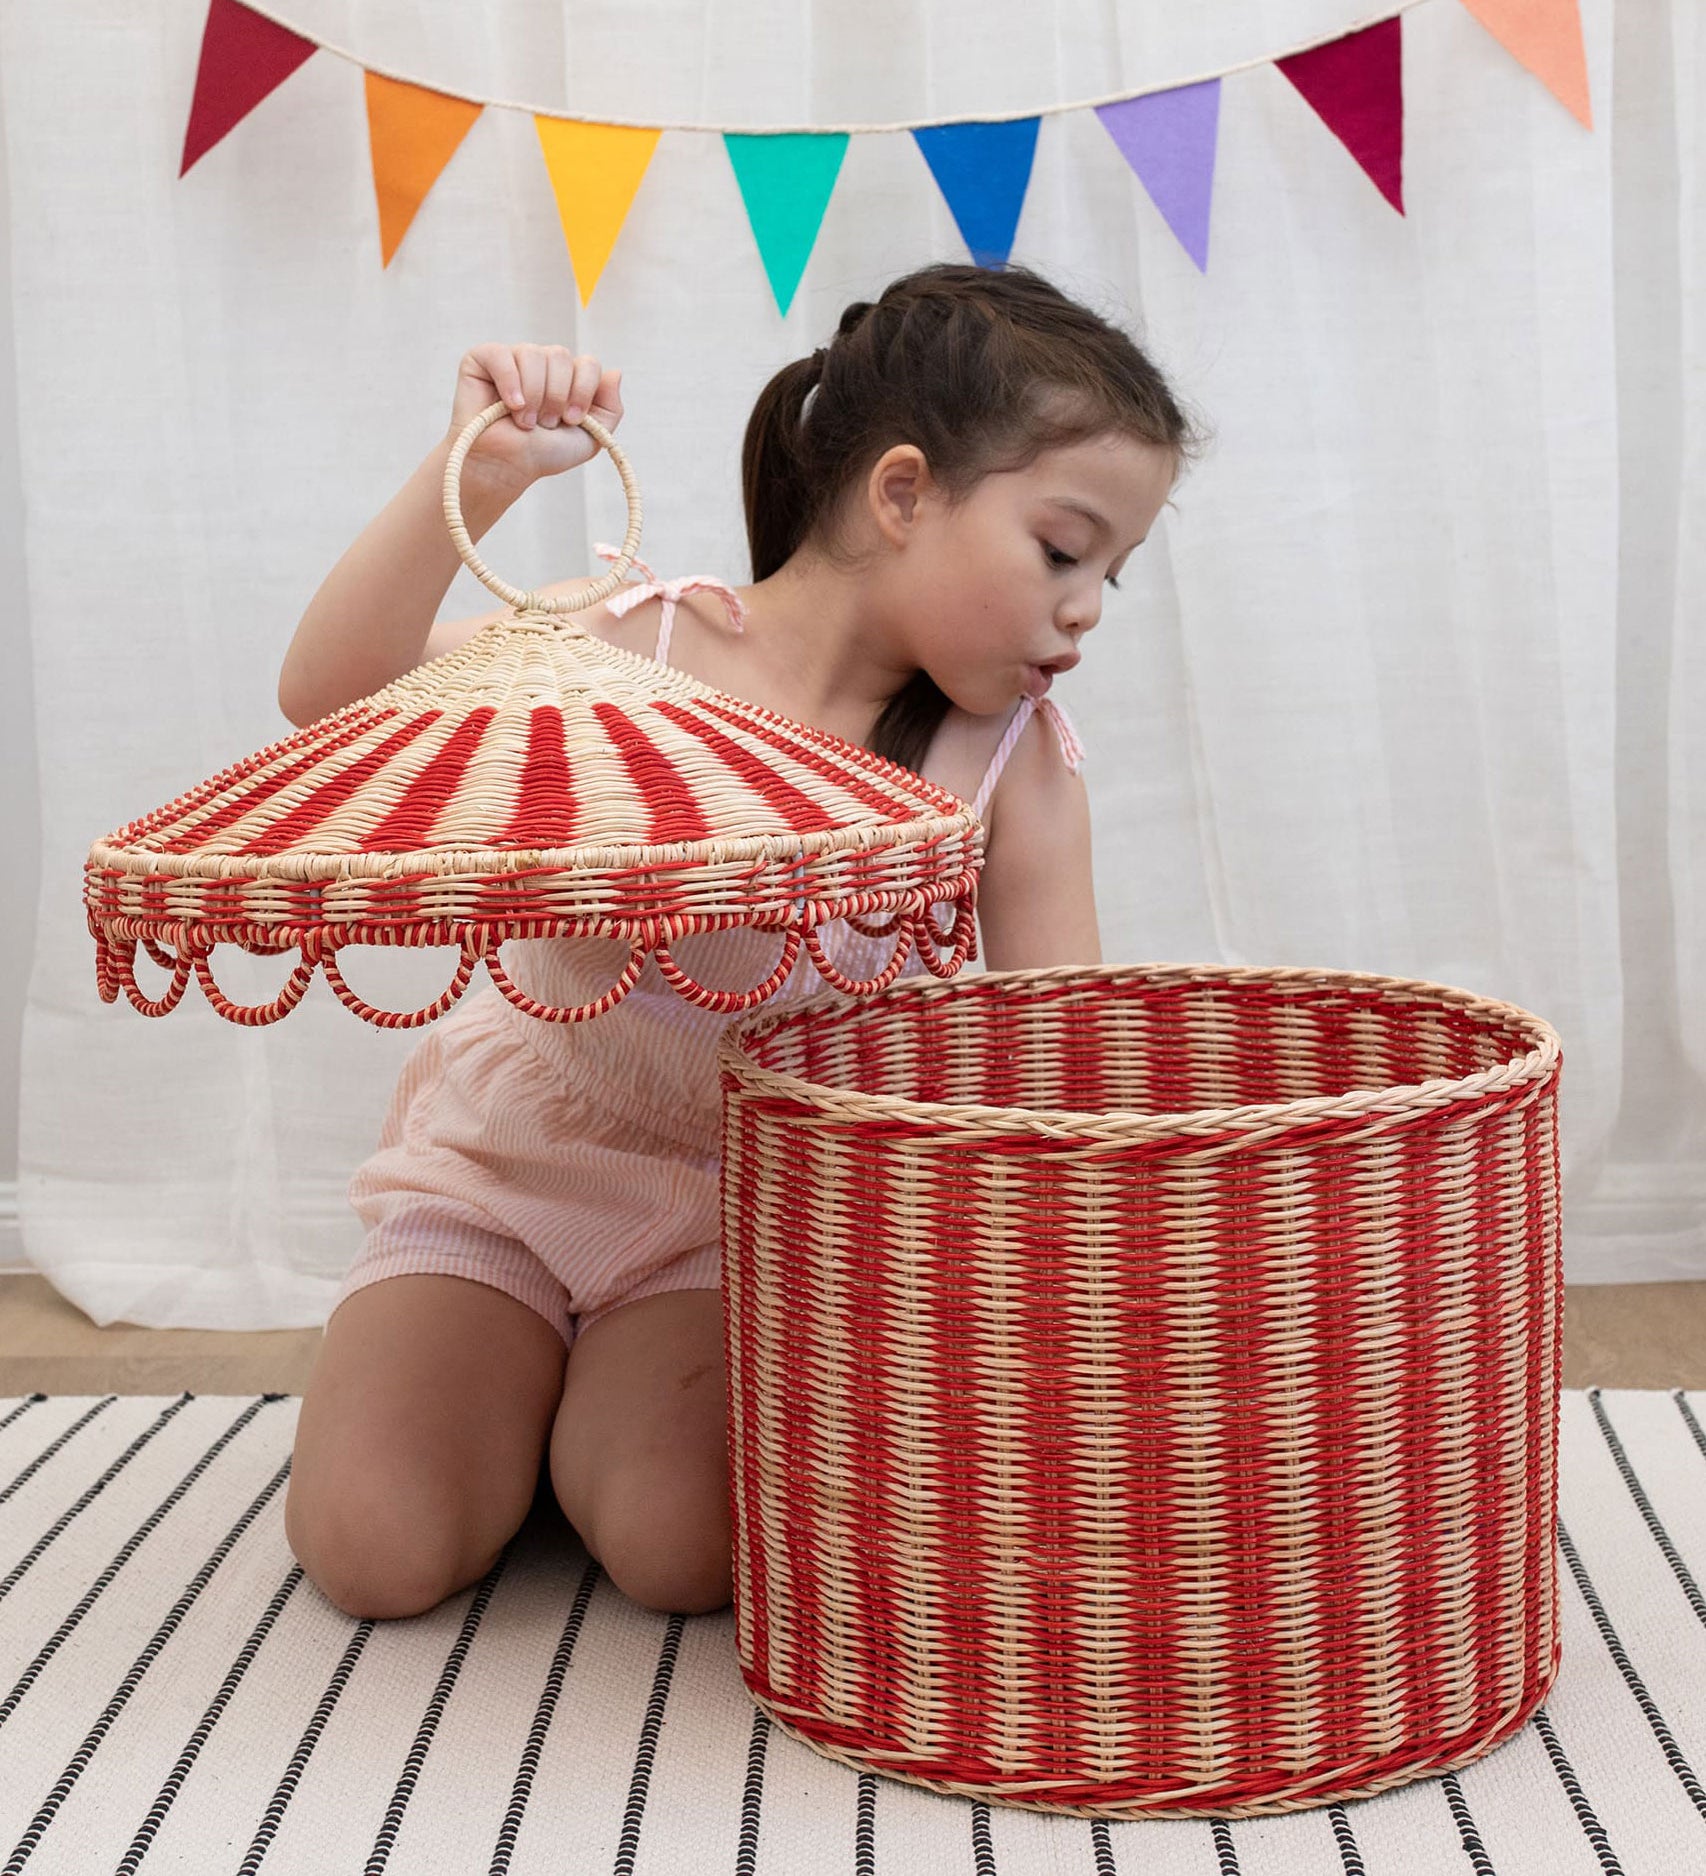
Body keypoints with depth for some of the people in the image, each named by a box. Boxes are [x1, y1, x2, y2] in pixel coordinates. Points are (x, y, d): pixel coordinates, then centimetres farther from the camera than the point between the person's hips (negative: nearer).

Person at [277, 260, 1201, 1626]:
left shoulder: (1011, 760, -12)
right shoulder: (640, 642, -18)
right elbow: (330, 697, -25)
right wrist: (472, 479, -36)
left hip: (741, 1206, 1)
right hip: (513, 1156, 0)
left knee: (685, 1549, -22)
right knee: (378, 1549, -12)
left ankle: (590, 1394, 12)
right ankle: (509, 1368, 21)